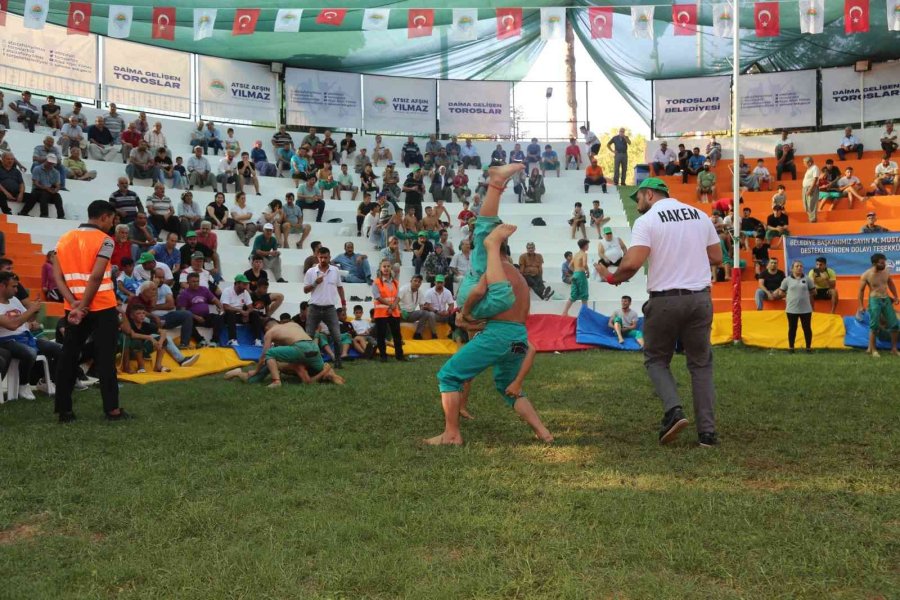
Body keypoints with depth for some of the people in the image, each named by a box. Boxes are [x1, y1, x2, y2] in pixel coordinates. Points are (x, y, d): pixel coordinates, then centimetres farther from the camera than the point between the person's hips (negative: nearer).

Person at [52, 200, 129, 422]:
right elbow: (95, 277, -18)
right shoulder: (104, 240, -8)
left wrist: (74, 303, -7)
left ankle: (64, 410, 12)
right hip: (102, 307, -5)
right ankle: (112, 409, 2)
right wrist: (83, 306, -13)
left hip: (74, 309, 5)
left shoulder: (65, 239, 10)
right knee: (105, 358, 0)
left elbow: (57, 275, 1)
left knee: (68, 357, 10)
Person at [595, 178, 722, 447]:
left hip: (664, 300, -4)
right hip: (700, 298, 4)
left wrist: (613, 278, 2)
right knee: (701, 363, 13)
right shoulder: (700, 216, 10)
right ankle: (708, 431, 8)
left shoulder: (647, 221, -6)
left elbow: (632, 263, -17)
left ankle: (673, 410, -7)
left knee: (656, 359, 15)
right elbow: (716, 258, 13)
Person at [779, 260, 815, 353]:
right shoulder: (787, 280, 0)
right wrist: (789, 297, 4)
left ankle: (809, 347, 14)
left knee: (807, 328, 5)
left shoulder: (807, 279, 2)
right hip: (791, 309, 0)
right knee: (792, 328, 7)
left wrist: (804, 296, 3)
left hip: (806, 309, 0)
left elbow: (812, 292, 10)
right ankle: (791, 348, 14)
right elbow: (782, 292, 8)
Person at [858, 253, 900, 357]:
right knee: (874, 326, -4)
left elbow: (891, 284, 17)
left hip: (886, 299, 5)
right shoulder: (866, 275, -14)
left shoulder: (886, 272, 0)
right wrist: (861, 305, -6)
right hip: (875, 300, -5)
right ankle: (872, 349, 9)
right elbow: (861, 290, -5)